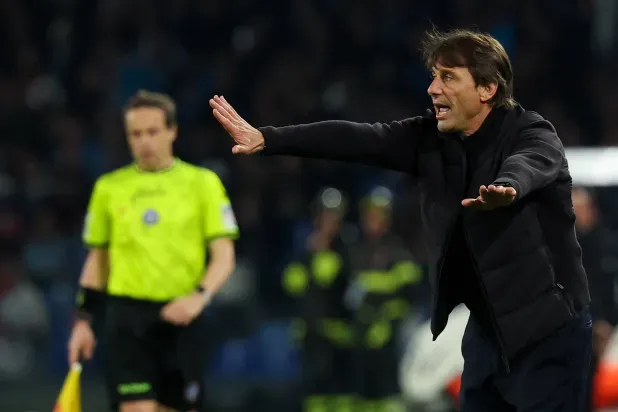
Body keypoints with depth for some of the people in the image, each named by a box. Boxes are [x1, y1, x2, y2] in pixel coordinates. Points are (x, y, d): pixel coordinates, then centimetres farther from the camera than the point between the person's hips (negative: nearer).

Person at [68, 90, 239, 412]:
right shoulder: (108, 187, 9)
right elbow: (97, 259, 17)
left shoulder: (202, 183, 4)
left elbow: (224, 256, 0)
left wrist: (199, 296, -17)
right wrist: (83, 320, 10)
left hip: (180, 317, 0)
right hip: (127, 316, 0)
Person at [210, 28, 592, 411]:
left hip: (547, 332, -7)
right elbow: (357, 139, -4)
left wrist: (505, 191, -62)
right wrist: (267, 139, -11)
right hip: (487, 328, 7)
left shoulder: (534, 137, -16)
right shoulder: (432, 137, 2)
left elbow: (523, 167, -39)